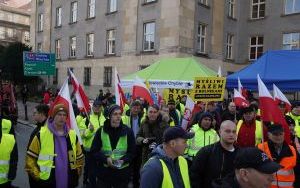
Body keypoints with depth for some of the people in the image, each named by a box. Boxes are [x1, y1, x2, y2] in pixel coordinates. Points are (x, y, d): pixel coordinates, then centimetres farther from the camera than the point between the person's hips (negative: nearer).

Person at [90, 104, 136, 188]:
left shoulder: (128, 131, -2)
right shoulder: (101, 131, -2)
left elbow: (132, 152, 2)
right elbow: (94, 151, 0)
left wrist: (123, 160, -16)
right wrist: (106, 159, -16)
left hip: (122, 173, 0)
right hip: (104, 172, 0)